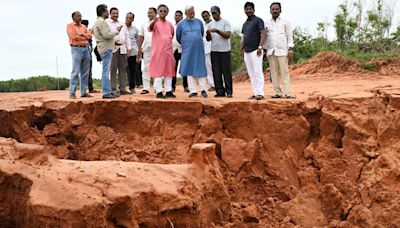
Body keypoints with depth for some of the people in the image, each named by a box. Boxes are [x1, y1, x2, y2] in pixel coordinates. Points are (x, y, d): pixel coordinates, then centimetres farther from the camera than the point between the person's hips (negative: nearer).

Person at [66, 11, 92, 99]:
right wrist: (85, 37, -3)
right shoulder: (70, 26, 2)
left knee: (85, 72, 5)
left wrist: (82, 35, -9)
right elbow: (74, 37, -12)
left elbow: (90, 35, 7)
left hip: (86, 49, 6)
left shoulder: (83, 26, 19)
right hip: (76, 49, -6)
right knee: (75, 72, -10)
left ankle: (83, 92, 10)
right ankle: (72, 93, -8)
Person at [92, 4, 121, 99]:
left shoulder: (98, 22, 19)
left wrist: (114, 41, 17)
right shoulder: (101, 22, -13)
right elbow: (107, 35, -21)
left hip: (104, 48, 11)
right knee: (106, 71, -10)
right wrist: (117, 31, -8)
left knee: (106, 70, 11)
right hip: (106, 48, -11)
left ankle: (108, 91, 16)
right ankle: (106, 92, -10)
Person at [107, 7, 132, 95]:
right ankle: (113, 88, -6)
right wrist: (113, 41, -19)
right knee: (113, 69, -8)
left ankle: (123, 88, 7)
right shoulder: (106, 23, 3)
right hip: (112, 48, -6)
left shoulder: (122, 24, 23)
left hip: (122, 48, 6)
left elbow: (127, 36, 23)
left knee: (123, 68, 4)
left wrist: (129, 47, 13)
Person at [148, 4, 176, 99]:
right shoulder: (155, 22, -5)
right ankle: (159, 91, -1)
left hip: (168, 50, 5)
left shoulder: (170, 24, 11)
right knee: (158, 70, -3)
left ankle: (168, 91, 13)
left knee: (169, 70, 7)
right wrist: (153, 21, -46)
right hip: (158, 50, -5)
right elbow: (150, 28, -27)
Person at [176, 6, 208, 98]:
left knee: (201, 69, -1)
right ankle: (193, 91, 4)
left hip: (199, 49, 1)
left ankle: (203, 90, 5)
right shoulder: (181, 24, 4)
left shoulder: (199, 22, 8)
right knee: (190, 70, -1)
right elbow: (178, 38, 16)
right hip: (187, 51, 0)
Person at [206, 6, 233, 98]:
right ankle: (220, 91, 6)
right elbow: (208, 39, 12)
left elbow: (228, 35, -12)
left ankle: (229, 91, -3)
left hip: (224, 51, -5)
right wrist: (208, 34, -9)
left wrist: (217, 31, -21)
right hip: (214, 51, 5)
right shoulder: (210, 25, 15)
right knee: (216, 72, 2)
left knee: (227, 71, -4)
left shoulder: (225, 23, 1)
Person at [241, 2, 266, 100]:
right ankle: (255, 93, 10)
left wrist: (260, 46, -20)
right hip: (247, 52, 8)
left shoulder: (258, 20, -2)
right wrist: (241, 49, 16)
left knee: (258, 72, -10)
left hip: (255, 51, -8)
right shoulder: (245, 24, 20)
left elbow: (263, 34, -11)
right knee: (251, 74, 7)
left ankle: (260, 93, -11)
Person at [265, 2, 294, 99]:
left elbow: (290, 37, 2)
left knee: (284, 72, -8)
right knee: (274, 73, 1)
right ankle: (278, 92, 4)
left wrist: (290, 51, -7)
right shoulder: (267, 23, 12)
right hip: (271, 51, 3)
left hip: (282, 51, -3)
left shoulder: (285, 22, 6)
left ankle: (288, 93, -10)